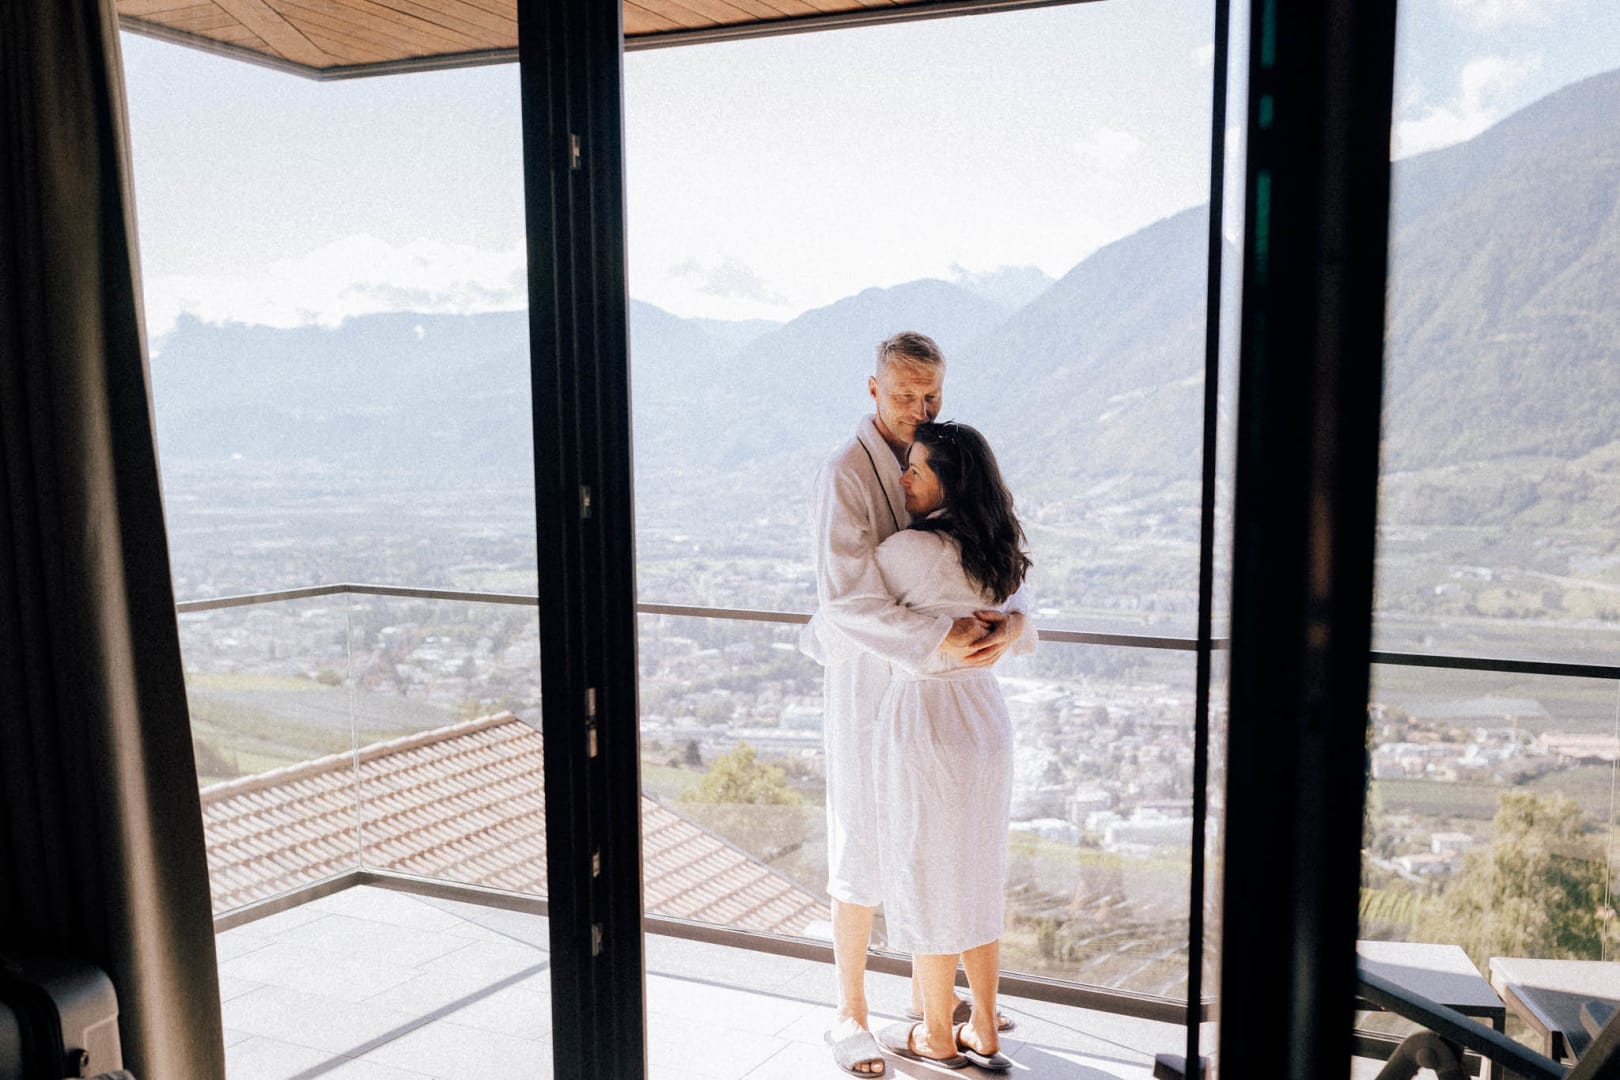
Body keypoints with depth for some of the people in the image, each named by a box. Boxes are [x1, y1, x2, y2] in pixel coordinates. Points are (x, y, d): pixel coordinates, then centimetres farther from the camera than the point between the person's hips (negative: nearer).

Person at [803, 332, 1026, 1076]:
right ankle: (851, 1016, 22)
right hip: (870, 683, -6)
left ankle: (929, 995, 34)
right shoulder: (847, 473, -17)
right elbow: (844, 602, -27)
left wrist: (1010, 621, -22)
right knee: (863, 854, 5)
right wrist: (940, 638, -33)